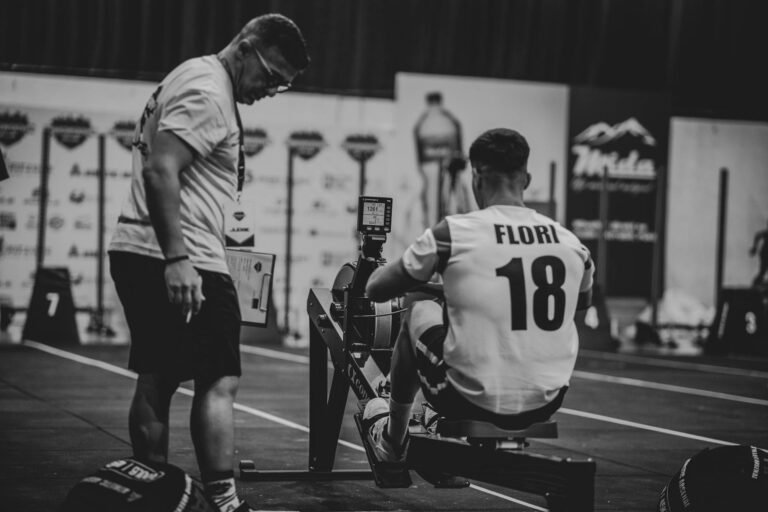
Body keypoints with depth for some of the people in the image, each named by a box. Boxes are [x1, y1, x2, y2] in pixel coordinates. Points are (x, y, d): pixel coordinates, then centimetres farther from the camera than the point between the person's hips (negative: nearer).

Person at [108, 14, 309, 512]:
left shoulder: (200, 83, 22)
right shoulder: (207, 92, -11)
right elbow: (161, 170, -21)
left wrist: (220, 233, 23)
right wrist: (177, 259, -26)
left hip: (139, 255, 11)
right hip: (182, 264, -11)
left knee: (156, 382, 12)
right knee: (219, 382, -9)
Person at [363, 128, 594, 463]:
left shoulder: (452, 233, -11)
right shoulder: (570, 243, 0)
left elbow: (375, 290, 0)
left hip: (473, 403, -4)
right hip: (547, 405, 4)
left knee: (418, 312, 23)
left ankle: (393, 440, 36)